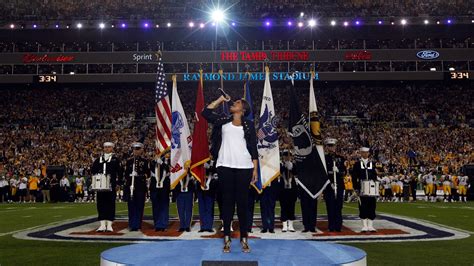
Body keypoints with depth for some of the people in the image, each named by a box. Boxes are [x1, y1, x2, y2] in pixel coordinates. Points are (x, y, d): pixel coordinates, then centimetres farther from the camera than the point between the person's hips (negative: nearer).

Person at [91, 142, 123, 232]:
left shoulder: (115, 159, 4)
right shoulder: (98, 159, 13)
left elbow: (120, 171, 0)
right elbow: (93, 169, 17)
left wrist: (118, 183, -6)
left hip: (111, 186, -3)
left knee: (110, 204, 0)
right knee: (101, 204, 3)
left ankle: (109, 225, 5)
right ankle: (102, 225, 8)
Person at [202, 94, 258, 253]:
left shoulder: (249, 125, 10)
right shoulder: (223, 120, 14)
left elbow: (253, 149, 7)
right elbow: (206, 112, 5)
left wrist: (255, 170, 0)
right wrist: (221, 99, 10)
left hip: (244, 168, -1)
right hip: (225, 166, 1)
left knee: (243, 201, 2)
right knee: (227, 200, 3)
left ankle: (244, 238, 8)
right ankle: (227, 237, 8)